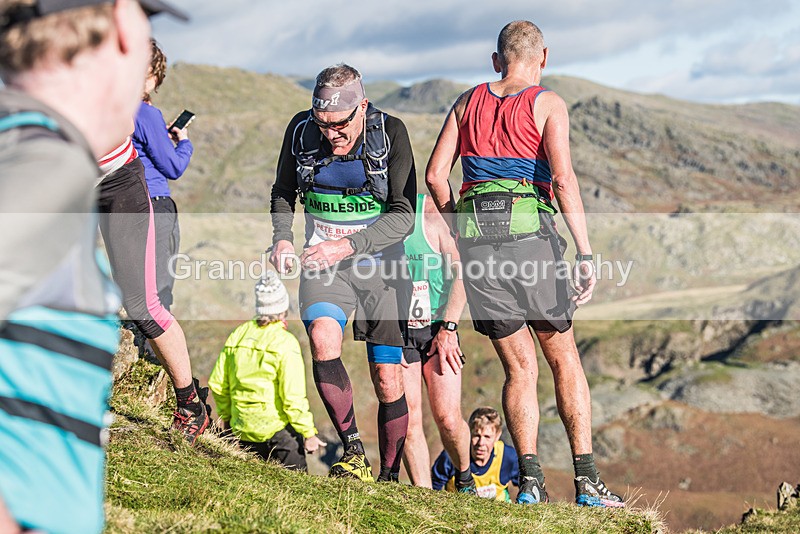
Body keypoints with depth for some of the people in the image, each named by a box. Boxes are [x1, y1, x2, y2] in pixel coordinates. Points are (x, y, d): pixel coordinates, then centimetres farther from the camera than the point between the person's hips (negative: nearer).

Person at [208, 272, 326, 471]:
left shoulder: (239, 334, 4)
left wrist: (226, 416, 24)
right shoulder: (285, 343, -12)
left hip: (241, 430, 6)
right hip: (275, 429, -5)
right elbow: (293, 397, -15)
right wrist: (309, 434, -5)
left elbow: (217, 383, 10)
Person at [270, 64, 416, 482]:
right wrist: (282, 237, -8)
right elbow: (283, 192, 11)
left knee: (387, 379, 0)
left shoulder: (391, 133, -14)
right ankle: (353, 452, -17)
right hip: (324, 264, 1)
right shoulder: (301, 130, -7)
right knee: (323, 339, -28)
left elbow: (403, 215, -17)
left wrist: (347, 245, -29)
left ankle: (390, 477, 18)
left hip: (380, 263, -1)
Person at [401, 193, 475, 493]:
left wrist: (448, 328, -12)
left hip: (438, 329, -2)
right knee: (408, 420, -7)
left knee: (448, 419, -8)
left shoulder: (432, 212, -9)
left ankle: (465, 479, 19)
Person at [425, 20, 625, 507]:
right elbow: (563, 178, -9)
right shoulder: (547, 103, 3)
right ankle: (587, 479, 5)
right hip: (529, 231, -3)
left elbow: (436, 175, 11)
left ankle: (530, 478, -4)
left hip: (474, 236, 3)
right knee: (565, 360, 10)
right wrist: (586, 255, -10)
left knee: (520, 368, 10)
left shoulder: (469, 102, 16)